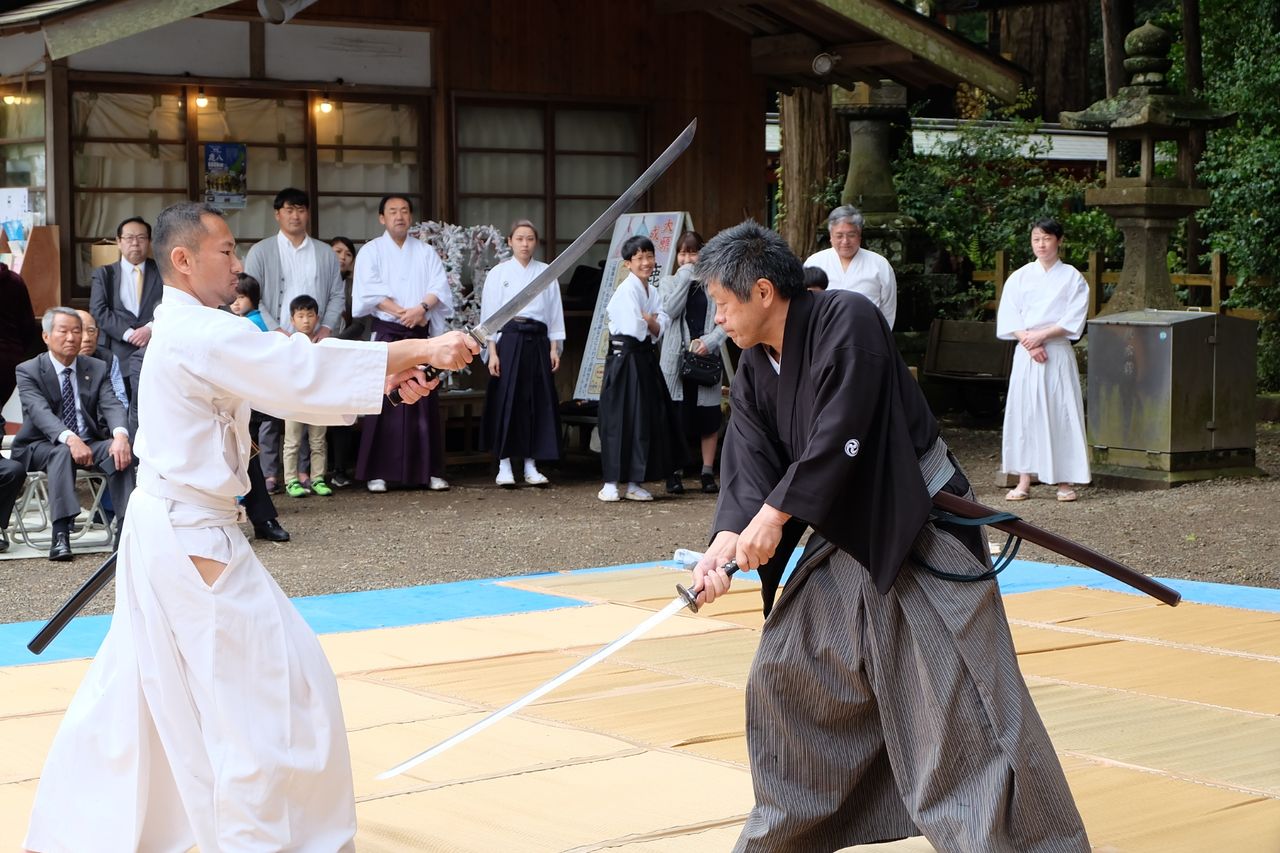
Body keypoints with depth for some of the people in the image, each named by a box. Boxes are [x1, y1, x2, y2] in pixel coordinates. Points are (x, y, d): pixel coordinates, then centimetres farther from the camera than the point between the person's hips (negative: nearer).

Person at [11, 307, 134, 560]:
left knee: (119, 450, -28)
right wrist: (70, 438, -40)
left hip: (90, 444, 3)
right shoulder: (28, 371, -4)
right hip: (41, 447, -3)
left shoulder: (97, 369, 8)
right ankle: (60, 535, -46)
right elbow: (40, 411, -21)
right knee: (62, 452, -37)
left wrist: (121, 435, -31)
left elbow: (111, 405, -8)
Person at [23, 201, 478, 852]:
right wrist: (421, 350, -24)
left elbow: (287, 384, 9)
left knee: (134, 693, 19)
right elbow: (306, 369, -26)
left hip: (169, 528, 10)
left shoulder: (187, 332, 13)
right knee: (274, 689, -3)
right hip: (193, 539, -10)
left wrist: (390, 377, -2)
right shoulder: (199, 335, -18)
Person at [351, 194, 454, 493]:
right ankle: (377, 473, -5)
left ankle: (430, 471, 2)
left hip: (421, 335, 2)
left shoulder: (426, 252, 14)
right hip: (386, 334, -2)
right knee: (384, 402, -6)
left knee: (424, 403, 0)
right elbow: (370, 291, -7)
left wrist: (421, 307, -17)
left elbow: (440, 288, 2)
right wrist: (403, 313, -14)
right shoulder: (371, 251, 6)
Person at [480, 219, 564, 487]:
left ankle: (531, 466, 11)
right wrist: (492, 352, -5)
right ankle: (504, 466, 4)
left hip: (538, 341, 2)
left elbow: (555, 313, 11)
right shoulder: (498, 273, 3)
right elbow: (489, 314, 1)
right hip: (509, 340, -2)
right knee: (506, 400, -4)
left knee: (538, 402, 2)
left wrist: (554, 348, 5)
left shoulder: (546, 273, 8)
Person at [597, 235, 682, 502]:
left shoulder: (653, 292, 13)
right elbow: (635, 327, -22)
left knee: (647, 420, 7)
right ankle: (611, 483, 1)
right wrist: (651, 322, -3)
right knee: (620, 419, -5)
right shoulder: (626, 290, -12)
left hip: (645, 359, 8)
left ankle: (634, 483, 15)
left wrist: (647, 320, -14)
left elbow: (661, 328, 5)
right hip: (624, 359, -8)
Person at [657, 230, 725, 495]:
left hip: (707, 358, 0)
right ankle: (675, 472, 7)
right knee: (675, 417, -1)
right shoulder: (669, 282, 8)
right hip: (676, 358, 0)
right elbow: (671, 310, -11)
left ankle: (708, 473, 12)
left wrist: (709, 341, -15)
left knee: (709, 418, 4)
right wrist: (686, 274, -8)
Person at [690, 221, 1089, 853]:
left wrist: (773, 516, -26)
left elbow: (840, 438, -27)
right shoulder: (754, 370, 4)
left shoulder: (847, 321, -20)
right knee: (785, 671, 13)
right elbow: (748, 462, -6)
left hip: (920, 532, -8)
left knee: (962, 704, -10)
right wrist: (728, 537, -23)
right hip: (846, 540, 8)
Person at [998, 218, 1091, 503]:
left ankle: (1065, 481, 2)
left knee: (1061, 412, -3)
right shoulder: (1019, 277, 8)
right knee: (1024, 412, 0)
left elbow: (1074, 319, -5)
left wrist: (1042, 335, -14)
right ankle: (1024, 481, 3)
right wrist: (1029, 342, -11)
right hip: (1026, 353, 2)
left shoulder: (1072, 278, 3)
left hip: (1059, 353, -2)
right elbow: (1008, 318, 2)